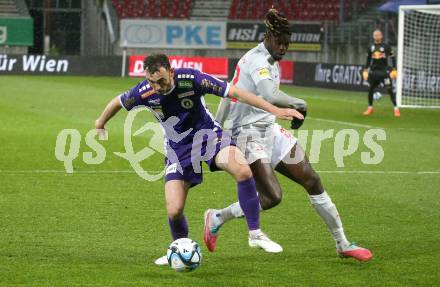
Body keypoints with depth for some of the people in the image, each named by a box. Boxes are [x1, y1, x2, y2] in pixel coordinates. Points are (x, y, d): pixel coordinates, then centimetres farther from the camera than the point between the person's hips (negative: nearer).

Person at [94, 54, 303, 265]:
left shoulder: (191, 79, -26)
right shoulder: (144, 92, -19)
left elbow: (235, 92, -24)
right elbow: (118, 103, 3)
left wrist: (275, 110, -27)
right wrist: (100, 123, 22)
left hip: (206, 134, -1)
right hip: (177, 148, 2)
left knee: (243, 172, -29)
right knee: (174, 211, -10)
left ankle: (255, 234, -15)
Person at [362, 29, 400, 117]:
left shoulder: (386, 46, -1)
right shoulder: (371, 47, 10)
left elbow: (392, 58, 2)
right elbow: (368, 59, 19)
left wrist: (394, 69, -5)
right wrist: (366, 70, 14)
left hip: (384, 71, -4)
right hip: (373, 71, 4)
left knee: (390, 89, -9)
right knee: (370, 90, 6)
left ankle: (396, 108, -5)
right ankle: (370, 108, 22)